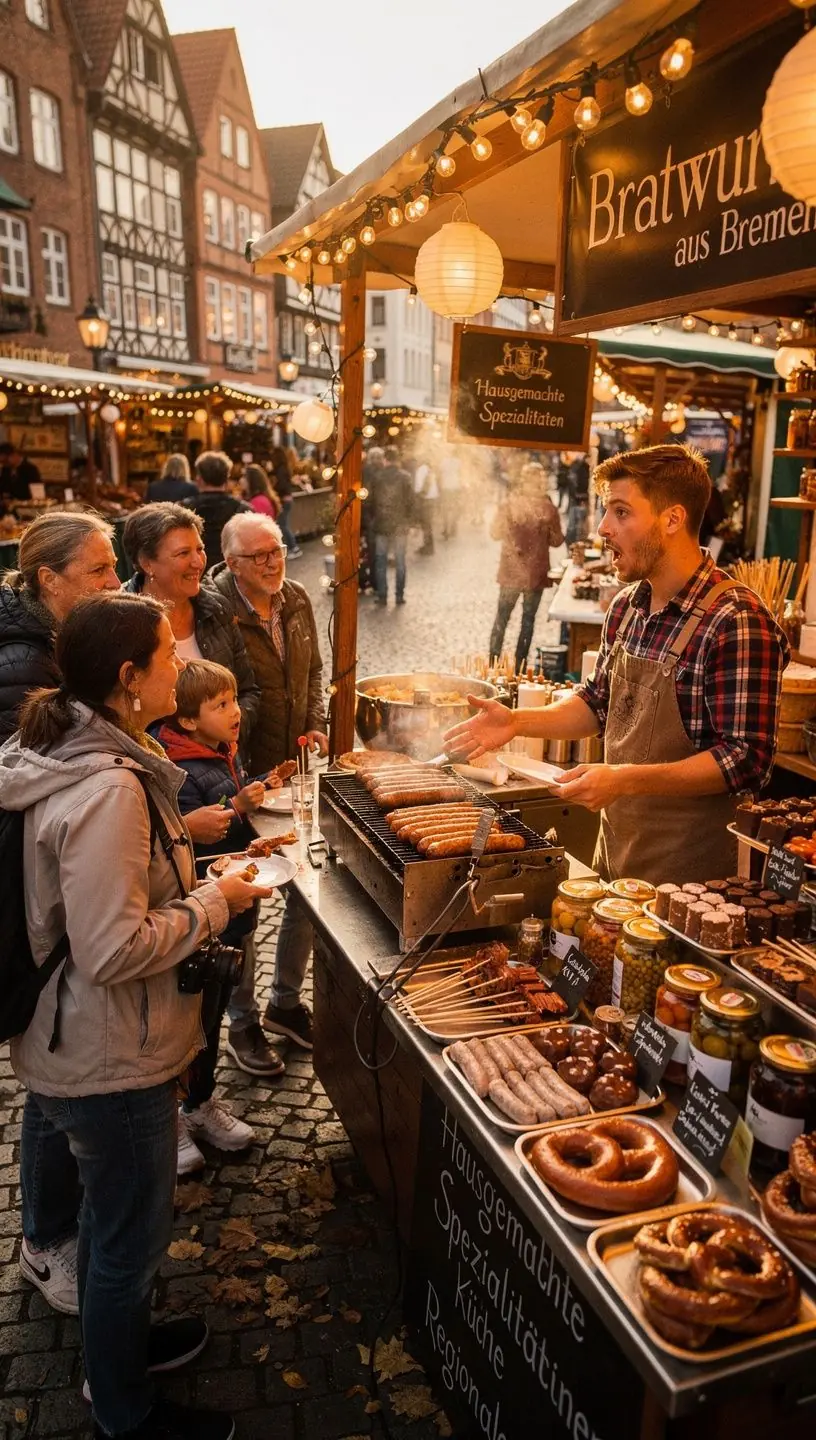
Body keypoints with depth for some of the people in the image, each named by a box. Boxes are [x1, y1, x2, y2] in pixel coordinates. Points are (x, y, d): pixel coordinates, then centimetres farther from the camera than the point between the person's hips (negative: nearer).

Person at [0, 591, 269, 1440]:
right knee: (131, 1234, 13)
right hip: (110, 1059, -9)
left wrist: (193, 883, 7)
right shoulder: (108, 790, -30)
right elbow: (115, 950, -30)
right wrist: (214, 904, -18)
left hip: (72, 1042, 9)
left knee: (109, 1209, 29)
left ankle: (117, 1338, 53)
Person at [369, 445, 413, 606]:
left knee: (381, 561, 8)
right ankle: (400, 595, 8)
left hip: (381, 524, 1)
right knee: (400, 561, 8)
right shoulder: (405, 476, -7)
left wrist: (373, 519, 13)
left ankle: (382, 596, 7)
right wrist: (406, 517, 9)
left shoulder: (376, 476, -4)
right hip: (400, 524, -1)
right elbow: (410, 501, -6)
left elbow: (372, 500, -1)